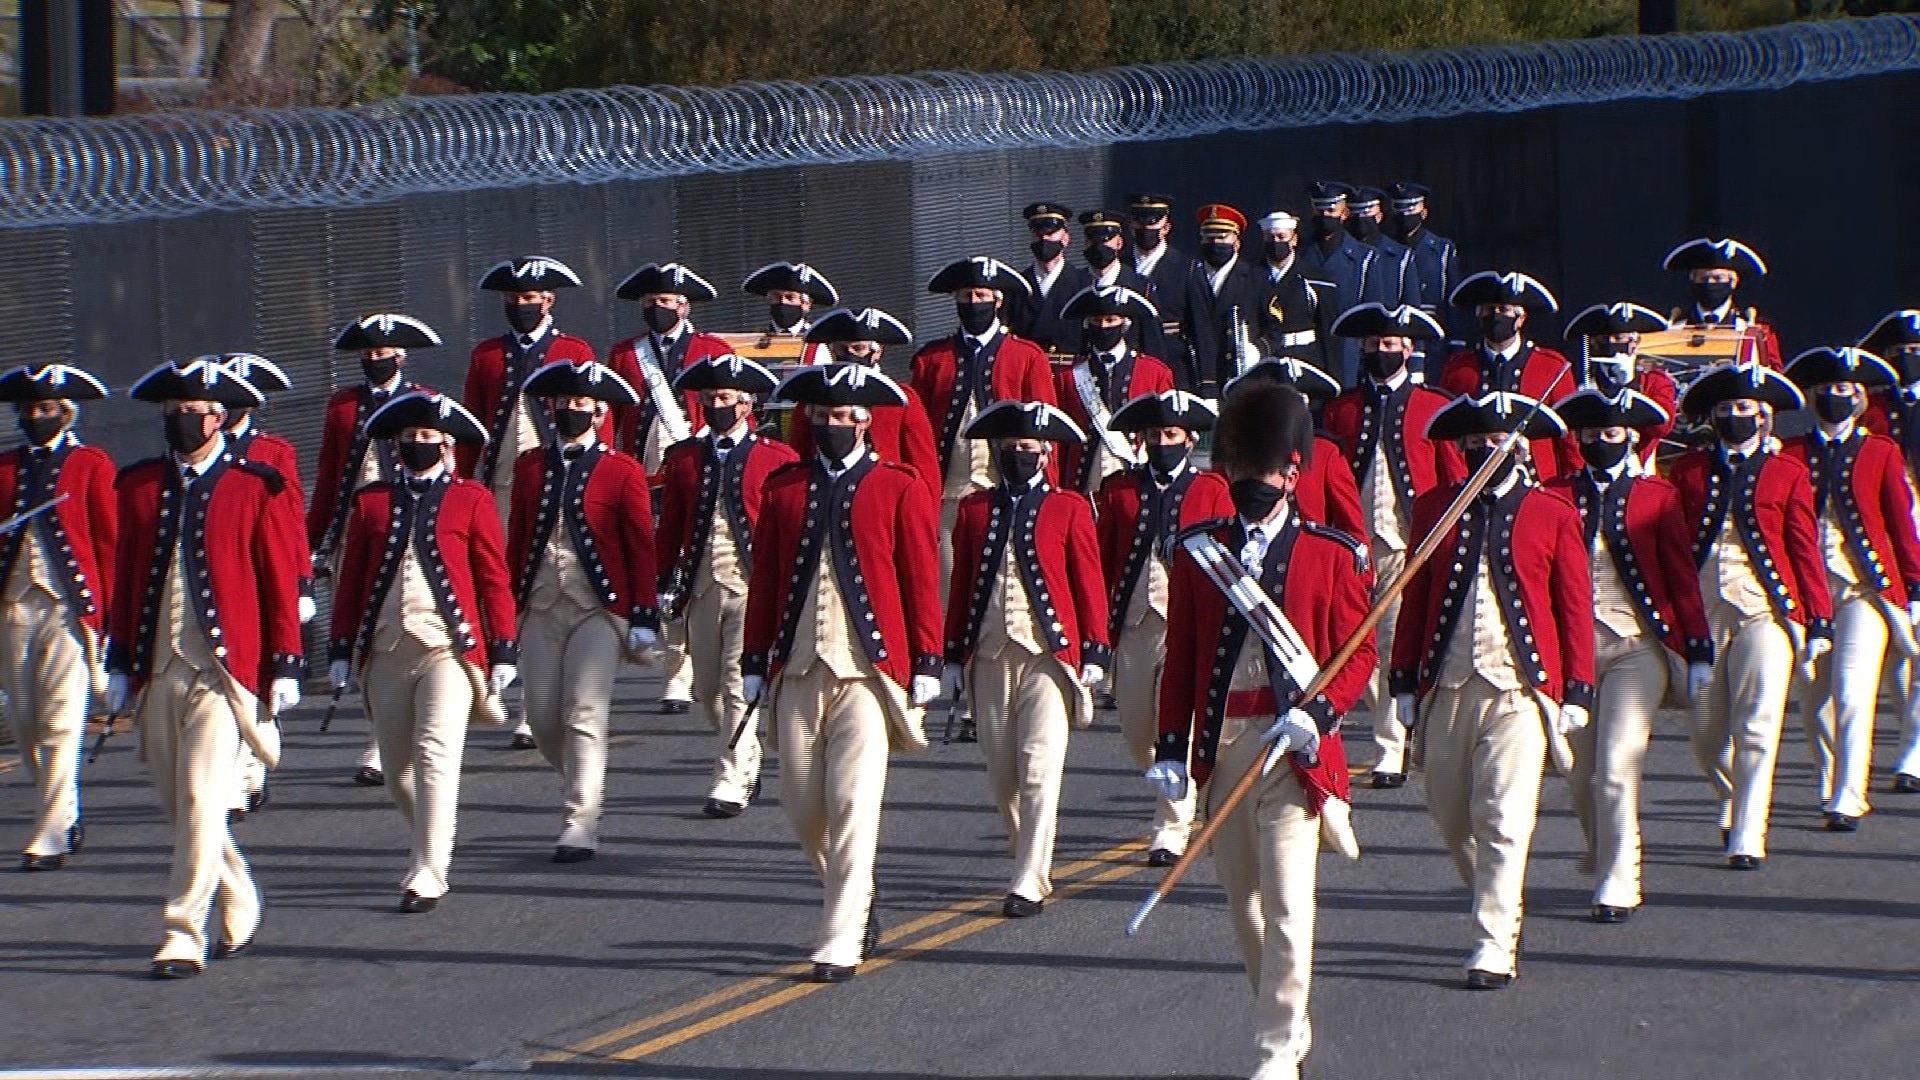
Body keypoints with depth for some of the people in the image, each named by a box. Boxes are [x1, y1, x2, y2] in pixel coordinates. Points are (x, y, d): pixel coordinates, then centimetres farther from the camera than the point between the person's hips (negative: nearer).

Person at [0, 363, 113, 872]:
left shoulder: (91, 465, 3)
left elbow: (110, 542, 2)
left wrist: (107, 612, -3)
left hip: (69, 606, -5)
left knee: (60, 726, -9)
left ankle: (50, 839, -9)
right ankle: (64, 814, 25)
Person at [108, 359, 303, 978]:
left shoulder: (254, 489, -1)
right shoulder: (139, 487, 10)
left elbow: (281, 583, 0)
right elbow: (124, 578, 13)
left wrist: (284, 666, -2)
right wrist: (118, 666, 10)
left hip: (222, 671, -5)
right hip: (156, 672, 5)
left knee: (201, 803, -12)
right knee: (179, 805, 11)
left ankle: (185, 936, -11)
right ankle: (238, 908, 31)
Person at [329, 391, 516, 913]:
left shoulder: (471, 500, 3)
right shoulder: (370, 502, 10)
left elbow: (494, 579, 3)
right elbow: (351, 580, 11)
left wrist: (503, 652, 0)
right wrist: (341, 651, 7)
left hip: (449, 648, -4)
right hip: (386, 653, 4)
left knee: (435, 755, -16)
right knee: (398, 769, 9)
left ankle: (428, 876, -16)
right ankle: (434, 847, 33)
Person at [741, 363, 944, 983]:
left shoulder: (899, 490, 2)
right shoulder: (783, 489, 11)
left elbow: (921, 584, 2)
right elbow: (765, 579, 13)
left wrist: (926, 669, -2)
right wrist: (754, 664, 9)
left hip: (869, 673, -4)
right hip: (798, 672, 4)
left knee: (853, 808, -10)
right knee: (803, 807, 6)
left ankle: (839, 945, -9)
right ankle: (855, 902, 31)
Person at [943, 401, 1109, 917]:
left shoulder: (1069, 509, 3)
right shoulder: (975, 510, 11)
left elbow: (1089, 584, 3)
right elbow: (961, 585, 13)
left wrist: (1094, 655, -2)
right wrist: (953, 657, 10)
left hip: (1048, 655, -4)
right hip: (989, 656, 4)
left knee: (1039, 770, -11)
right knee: (1001, 773, 8)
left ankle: (1029, 883, -11)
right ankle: (1028, 857, 27)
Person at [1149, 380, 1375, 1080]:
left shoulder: (1333, 554, 0)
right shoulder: (1198, 550, 7)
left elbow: (1358, 654, 0)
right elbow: (1180, 656, 9)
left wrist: (1318, 713, -17)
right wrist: (1171, 749, 4)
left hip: (1293, 747, -4)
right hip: (1221, 746, 4)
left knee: (1288, 906, -11)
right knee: (1243, 905, 14)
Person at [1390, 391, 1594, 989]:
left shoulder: (1554, 516, 3)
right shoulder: (1434, 509, 9)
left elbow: (1575, 608, 4)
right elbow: (1414, 597, 11)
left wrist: (1577, 691, 0)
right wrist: (1405, 682, 8)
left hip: (1519, 691, -3)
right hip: (1447, 688, 3)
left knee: (1504, 821, -11)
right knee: (1453, 821, 10)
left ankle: (1495, 946, -9)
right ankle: (1501, 908, 34)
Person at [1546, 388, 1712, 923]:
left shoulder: (1657, 497, 3)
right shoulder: (1556, 496, 5)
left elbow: (1682, 577, 4)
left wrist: (1699, 653, 1)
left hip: (1636, 647, -3)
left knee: (1616, 769, -12)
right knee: (1580, 772, 9)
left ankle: (1617, 888, -6)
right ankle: (1603, 855, 35)